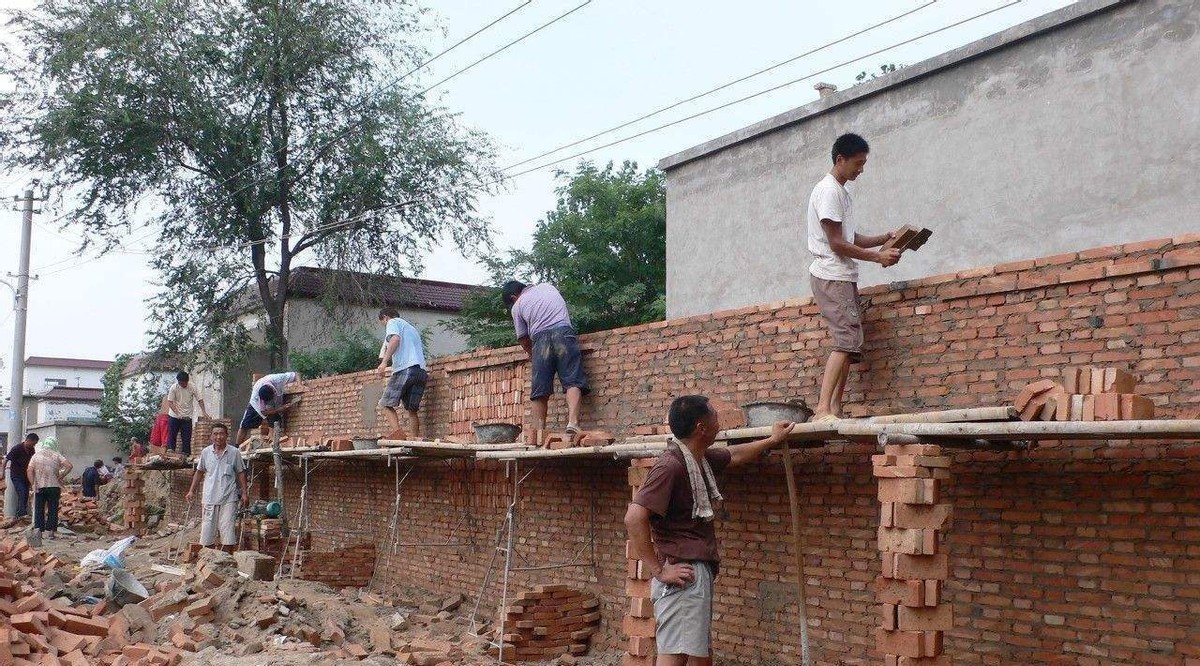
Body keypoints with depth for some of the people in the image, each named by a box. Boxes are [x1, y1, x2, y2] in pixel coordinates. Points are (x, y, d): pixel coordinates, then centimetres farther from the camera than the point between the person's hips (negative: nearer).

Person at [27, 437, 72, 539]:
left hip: (39, 487, 1)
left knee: (39, 509, 7)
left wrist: (33, 484, -4)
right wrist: (61, 477, -3)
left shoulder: (36, 455, 4)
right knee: (53, 510, 5)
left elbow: (29, 471, -4)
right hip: (54, 486, -1)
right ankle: (51, 532, 4)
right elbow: (69, 466, -10)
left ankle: (39, 530, -2)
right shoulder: (56, 455, 0)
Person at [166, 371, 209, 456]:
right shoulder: (174, 388, -10)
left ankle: (186, 454, 8)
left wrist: (203, 412, -13)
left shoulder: (192, 388, -6)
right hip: (174, 416, -1)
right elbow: (170, 402, -12)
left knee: (186, 437, 3)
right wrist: (178, 414, -22)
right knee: (171, 436, 0)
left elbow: (199, 399, 0)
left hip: (187, 417, 1)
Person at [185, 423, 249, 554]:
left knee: (228, 533, -5)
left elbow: (240, 473, 5)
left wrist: (244, 493, 0)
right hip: (209, 497, 2)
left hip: (228, 498, -2)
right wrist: (191, 490, 12)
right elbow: (199, 471, 16)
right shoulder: (206, 452, 4)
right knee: (207, 531, 6)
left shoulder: (234, 452, -1)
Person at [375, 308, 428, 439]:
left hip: (405, 368, -7)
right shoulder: (413, 328, 34)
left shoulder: (392, 322, 10)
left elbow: (395, 339, -12)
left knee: (386, 404, -4)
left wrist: (384, 362, -20)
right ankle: (414, 439, -3)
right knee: (412, 409, 8)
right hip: (421, 370, 7)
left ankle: (397, 432, -23)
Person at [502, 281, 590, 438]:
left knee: (540, 391, 3)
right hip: (564, 332, 1)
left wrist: (531, 354, 37)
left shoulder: (517, 306, 17)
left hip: (540, 338, -1)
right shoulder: (548, 287, 27)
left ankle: (539, 432, 1)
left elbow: (523, 338, 19)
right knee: (572, 381, -8)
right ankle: (572, 421, -26)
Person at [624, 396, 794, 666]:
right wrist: (660, 570, -22)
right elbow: (634, 518, -27)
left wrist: (772, 440, 43)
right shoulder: (671, 465, -19)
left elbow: (735, 455, 34)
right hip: (684, 576, -10)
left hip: (700, 572, 10)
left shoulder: (701, 458, 11)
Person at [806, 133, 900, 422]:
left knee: (849, 343, 6)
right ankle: (822, 410, -23)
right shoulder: (828, 191, -11)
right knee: (846, 341, -18)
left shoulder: (842, 192, 20)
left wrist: (887, 238, 9)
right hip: (831, 276, -10)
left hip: (843, 277, 10)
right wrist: (878, 257, -12)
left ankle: (835, 409, 5)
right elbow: (836, 243, -16)